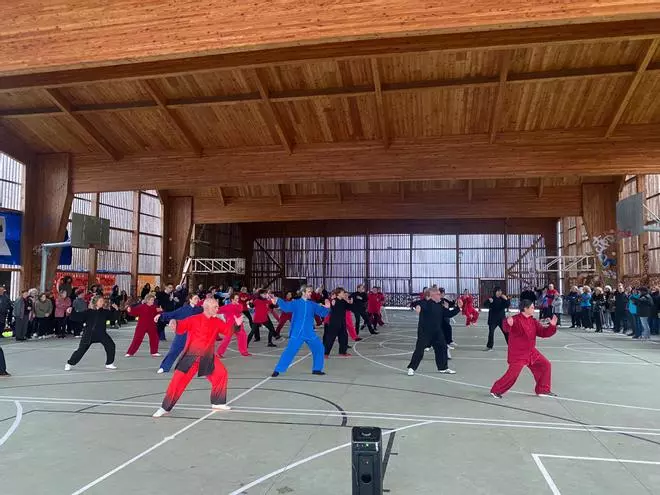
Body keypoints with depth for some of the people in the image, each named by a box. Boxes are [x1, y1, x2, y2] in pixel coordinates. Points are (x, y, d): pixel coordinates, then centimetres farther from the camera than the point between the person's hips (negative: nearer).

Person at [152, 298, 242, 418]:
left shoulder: (217, 322, 2)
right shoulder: (194, 319, -14)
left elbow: (228, 330, 4)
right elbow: (181, 327, -18)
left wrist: (236, 324, -14)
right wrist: (174, 323, -39)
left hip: (208, 357, 5)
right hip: (191, 356, -5)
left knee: (221, 373, 2)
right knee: (178, 379, -7)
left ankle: (217, 403, 21)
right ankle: (165, 408, 9)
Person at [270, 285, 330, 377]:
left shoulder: (312, 304, 7)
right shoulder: (296, 303, -3)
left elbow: (322, 312, 6)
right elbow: (286, 306, -19)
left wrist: (326, 308, -15)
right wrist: (278, 301, -37)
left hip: (310, 333, 4)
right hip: (297, 333, -4)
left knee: (319, 348, 6)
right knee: (289, 351, -9)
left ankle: (316, 369, 23)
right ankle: (277, 370, 1)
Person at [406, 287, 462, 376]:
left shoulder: (440, 305, 9)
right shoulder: (425, 302, -13)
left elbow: (449, 314, 15)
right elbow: (415, 303, -23)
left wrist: (458, 307, 7)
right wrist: (417, 306, -46)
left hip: (437, 333, 7)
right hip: (424, 332, -7)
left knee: (442, 348, 13)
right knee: (419, 349, -7)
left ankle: (443, 368, 30)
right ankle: (411, 368, 5)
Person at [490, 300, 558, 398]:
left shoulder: (533, 321, 5)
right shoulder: (515, 320, -18)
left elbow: (543, 333, 7)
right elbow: (505, 328, -35)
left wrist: (552, 326, -10)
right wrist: (508, 324, -58)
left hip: (531, 352, 8)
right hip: (517, 353, -8)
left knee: (546, 365, 10)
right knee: (513, 374, -14)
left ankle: (543, 390, 26)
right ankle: (496, 390, 5)